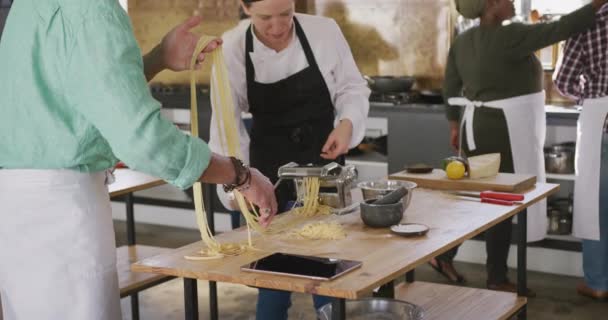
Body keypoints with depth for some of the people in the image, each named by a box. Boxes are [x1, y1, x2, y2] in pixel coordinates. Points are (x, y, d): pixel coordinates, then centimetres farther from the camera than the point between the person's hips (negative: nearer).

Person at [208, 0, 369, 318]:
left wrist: (347, 123, -23)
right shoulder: (231, 50, -16)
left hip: (323, 162, 0)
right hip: (269, 169, 0)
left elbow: (352, 87, -3)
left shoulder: (324, 32, -15)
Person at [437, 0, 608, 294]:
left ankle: (444, 254, 24)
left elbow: (451, 87, 12)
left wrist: (455, 124, 21)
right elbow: (558, 30, -19)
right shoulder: (508, 36, -17)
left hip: (478, 127, 8)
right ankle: (497, 279, 12)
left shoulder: (463, 40, 7)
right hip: (504, 132, -8)